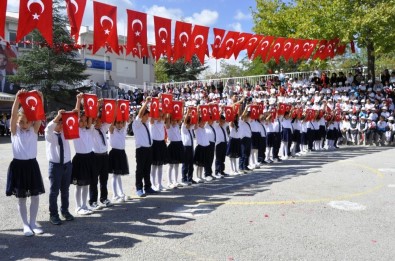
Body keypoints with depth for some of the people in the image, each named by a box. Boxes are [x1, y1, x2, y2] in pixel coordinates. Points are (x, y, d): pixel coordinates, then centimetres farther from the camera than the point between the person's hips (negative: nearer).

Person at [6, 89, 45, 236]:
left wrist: (40, 99, -26)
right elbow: (13, 115, -17)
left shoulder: (34, 130, 2)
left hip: (32, 165, 2)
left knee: (35, 196, 6)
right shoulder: (15, 130, -1)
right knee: (21, 198, 8)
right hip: (18, 165, -2)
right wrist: (17, 98, -31)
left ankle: (33, 223, 22)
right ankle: (25, 225, 20)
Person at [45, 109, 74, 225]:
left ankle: (65, 210, 29)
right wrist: (58, 116, -31)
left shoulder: (65, 132, 9)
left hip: (67, 164, 4)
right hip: (55, 165, -4)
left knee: (65, 190, 14)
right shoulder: (49, 134, -4)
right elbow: (49, 127, -26)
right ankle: (53, 215, 14)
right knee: (54, 191, 2)